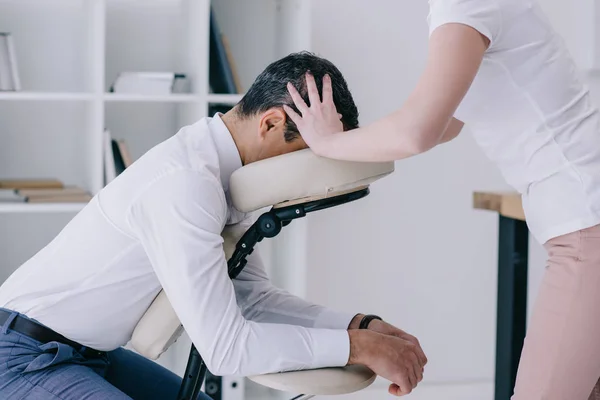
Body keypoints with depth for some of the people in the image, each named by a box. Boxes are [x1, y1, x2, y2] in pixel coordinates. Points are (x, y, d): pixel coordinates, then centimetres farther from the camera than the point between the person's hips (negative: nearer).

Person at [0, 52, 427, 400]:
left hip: (88, 353, 10)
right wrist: (356, 346, -24)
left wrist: (358, 324, -5)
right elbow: (225, 347, -29)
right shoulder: (185, 183, -27)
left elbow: (252, 295, 6)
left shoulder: (220, 166, 1)